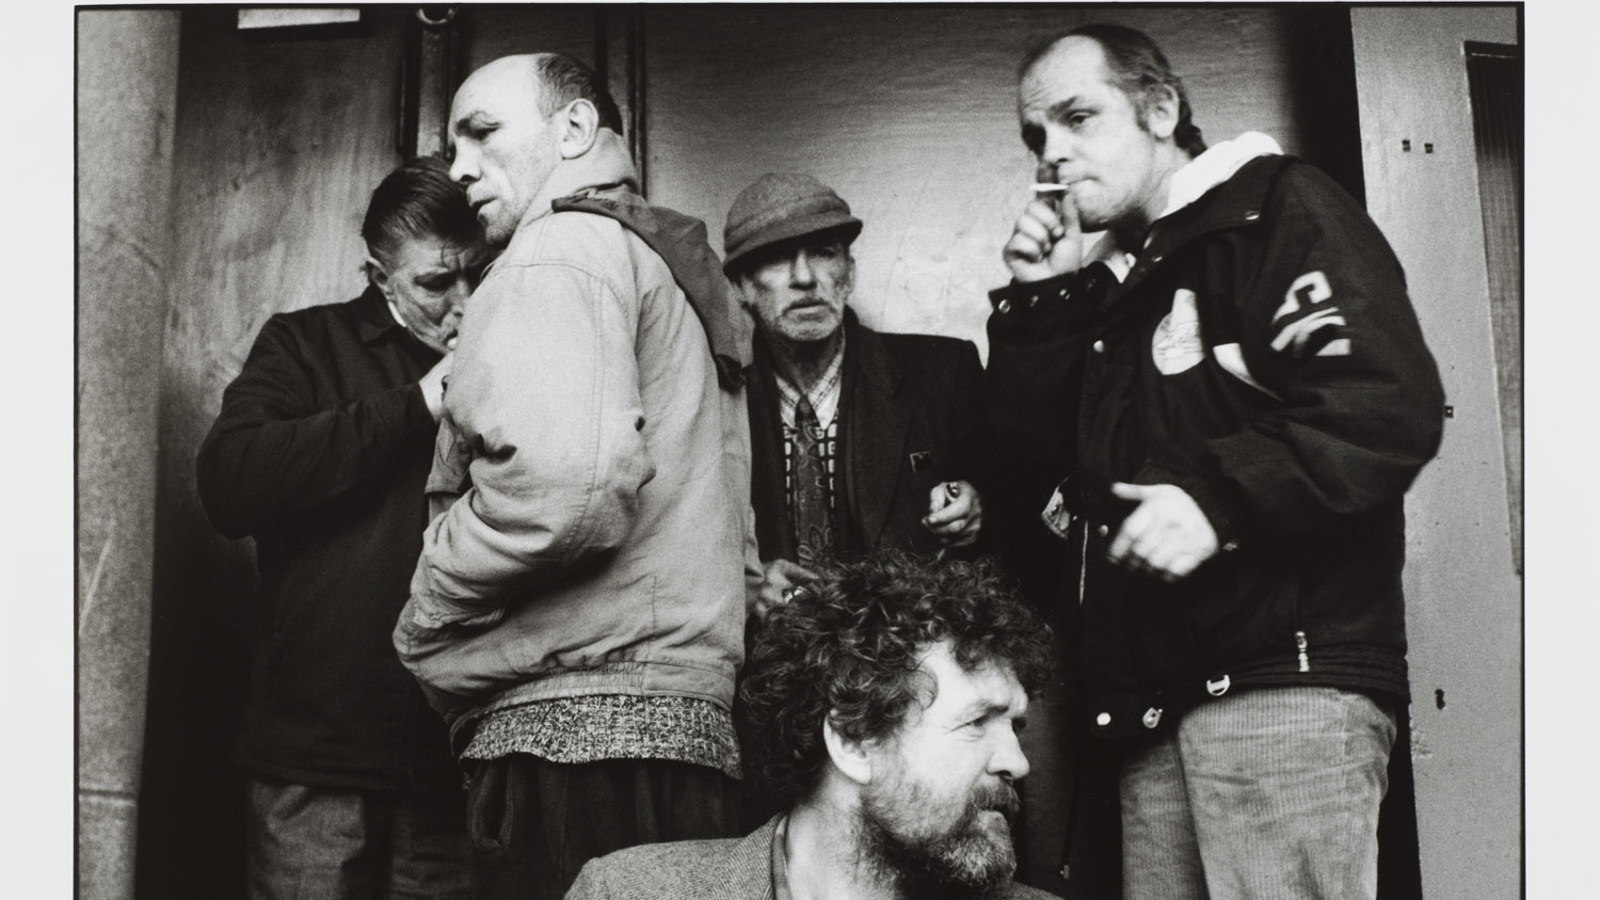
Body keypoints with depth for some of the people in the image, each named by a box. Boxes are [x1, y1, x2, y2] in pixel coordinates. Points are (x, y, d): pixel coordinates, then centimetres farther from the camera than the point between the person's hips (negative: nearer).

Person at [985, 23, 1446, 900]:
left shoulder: (1275, 206, 1)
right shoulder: (1104, 283, 22)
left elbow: (1391, 406, -12)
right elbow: (1035, 473, 14)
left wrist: (1219, 497, -21)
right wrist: (1037, 304, 6)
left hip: (1286, 677, -6)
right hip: (1151, 700, 7)